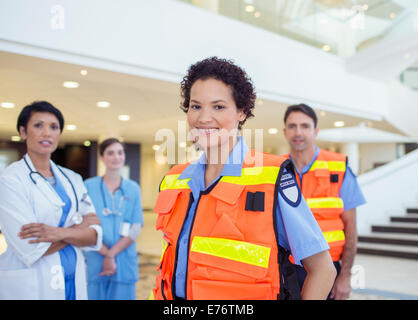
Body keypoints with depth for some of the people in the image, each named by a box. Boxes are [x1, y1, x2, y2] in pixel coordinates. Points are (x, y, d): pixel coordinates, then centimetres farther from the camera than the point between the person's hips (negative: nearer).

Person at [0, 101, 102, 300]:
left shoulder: (72, 179, 6)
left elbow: (95, 236, -1)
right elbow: (30, 249, -18)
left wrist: (60, 232, -19)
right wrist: (79, 225, -8)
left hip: (73, 283, 5)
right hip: (29, 287, -5)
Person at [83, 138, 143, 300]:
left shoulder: (133, 188, 7)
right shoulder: (89, 186, 2)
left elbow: (136, 227, 0)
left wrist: (112, 253, -11)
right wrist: (106, 254, -13)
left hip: (125, 262, 1)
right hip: (96, 261, -1)